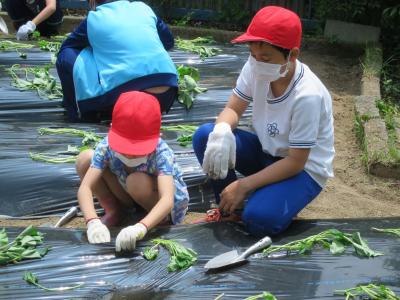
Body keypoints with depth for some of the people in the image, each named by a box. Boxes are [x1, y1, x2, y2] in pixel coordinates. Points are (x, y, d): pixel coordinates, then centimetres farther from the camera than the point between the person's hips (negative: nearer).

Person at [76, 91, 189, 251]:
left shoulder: (161, 153, -34)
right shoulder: (106, 146, -25)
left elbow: (167, 200, -47)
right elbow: (85, 187, -32)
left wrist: (141, 227, -65)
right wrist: (92, 222, -52)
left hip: (165, 205, -3)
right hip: (131, 198, 3)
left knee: (136, 181, -37)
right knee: (85, 158, -17)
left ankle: (162, 220, -7)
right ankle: (114, 211, 2)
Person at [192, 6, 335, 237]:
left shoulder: (307, 95, -31)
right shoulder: (256, 67, -15)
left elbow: (295, 163, -25)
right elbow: (233, 109, -4)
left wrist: (244, 185, -26)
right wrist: (222, 130, -29)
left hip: (304, 168, -6)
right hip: (267, 152, 6)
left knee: (259, 218, -32)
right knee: (205, 137, -16)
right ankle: (230, 206, 1)